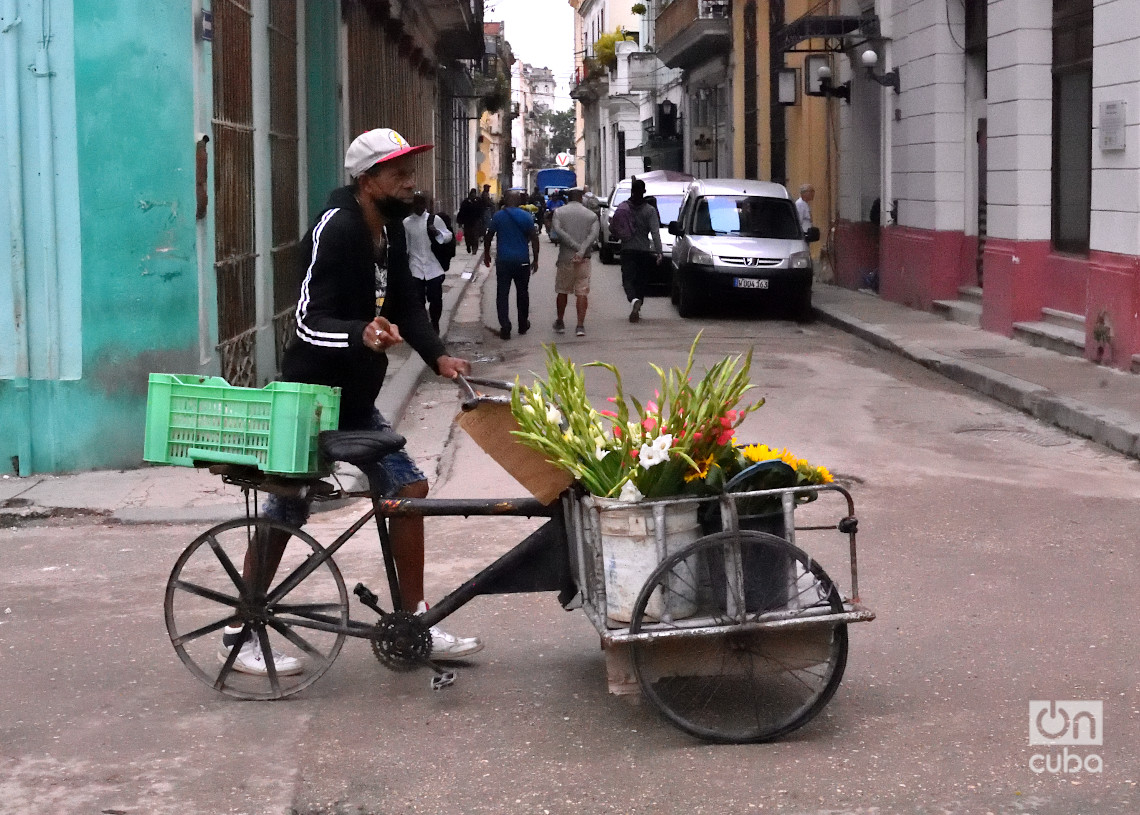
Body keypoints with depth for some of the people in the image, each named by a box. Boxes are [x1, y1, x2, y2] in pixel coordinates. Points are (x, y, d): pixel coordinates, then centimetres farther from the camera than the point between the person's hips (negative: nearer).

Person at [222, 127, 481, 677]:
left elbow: (406, 303, 10)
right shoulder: (335, 229, -21)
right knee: (284, 513, 1)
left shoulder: (389, 231, 6)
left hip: (356, 402, 9)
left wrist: (436, 355, -7)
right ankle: (239, 637, 14)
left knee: (409, 489, 5)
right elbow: (310, 321, -26)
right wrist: (362, 335, -45)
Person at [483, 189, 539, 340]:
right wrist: (535, 260, 5)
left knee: (502, 294, 2)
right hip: (522, 260, 1)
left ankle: (505, 327, -7)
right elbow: (534, 239, -2)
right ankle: (523, 325, 24)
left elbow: (488, 237, 5)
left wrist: (486, 254, 19)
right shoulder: (527, 216, -1)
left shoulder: (498, 216, -1)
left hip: (503, 260, -1)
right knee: (522, 293, 15)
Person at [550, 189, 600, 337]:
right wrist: (582, 251, -19)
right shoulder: (591, 215, 6)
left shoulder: (559, 212, 4)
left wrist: (576, 246, -13)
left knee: (562, 291, 15)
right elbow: (593, 235, -10)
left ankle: (560, 323, 25)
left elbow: (559, 231, -11)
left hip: (565, 257, 0)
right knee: (582, 292, 1)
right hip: (584, 259, 0)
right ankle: (580, 325, -6)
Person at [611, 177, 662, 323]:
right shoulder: (650, 210, -5)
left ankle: (634, 299, -31)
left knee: (628, 279, -2)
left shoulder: (622, 207, -1)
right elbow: (655, 232, -12)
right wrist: (659, 252, -13)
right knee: (641, 281, 12)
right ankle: (636, 311, 16)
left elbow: (612, 228, 4)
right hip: (644, 250, 0)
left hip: (627, 250, 0)